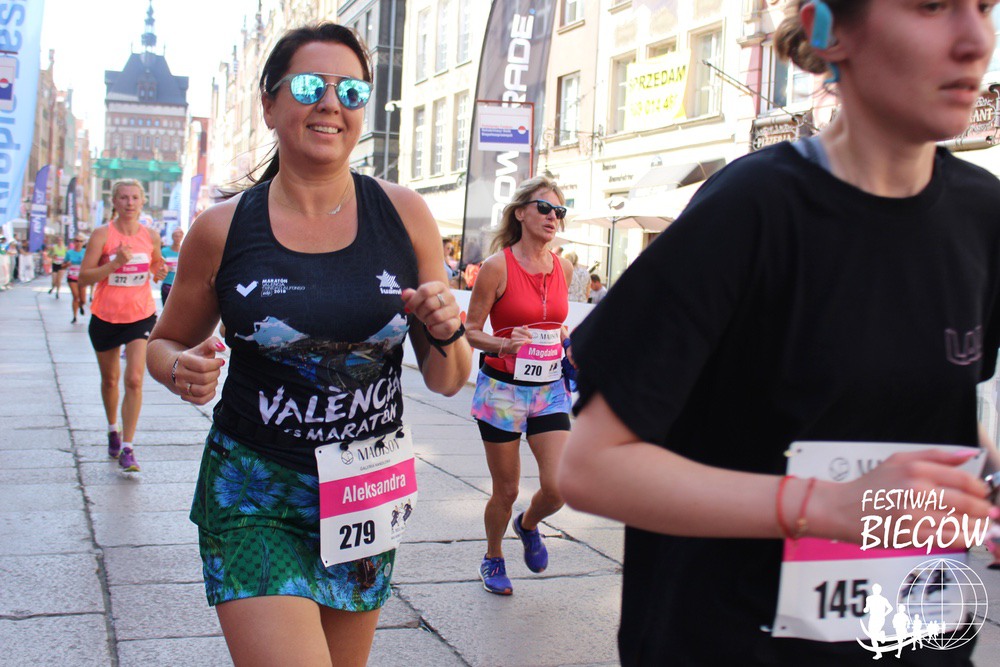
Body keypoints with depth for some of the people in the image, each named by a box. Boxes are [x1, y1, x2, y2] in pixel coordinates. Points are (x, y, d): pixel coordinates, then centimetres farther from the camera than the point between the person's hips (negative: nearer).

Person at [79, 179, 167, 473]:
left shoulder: (151, 236, -1)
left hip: (141, 316, 1)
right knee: (110, 380, 15)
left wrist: (160, 271, -5)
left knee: (134, 380, -13)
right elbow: (83, 279, -13)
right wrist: (114, 263, -26)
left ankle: (127, 448, -8)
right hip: (106, 317, 0)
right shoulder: (102, 234, -9)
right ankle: (113, 429, 41)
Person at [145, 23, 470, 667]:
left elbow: (447, 382, 3)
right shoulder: (223, 229, -7)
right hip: (256, 493, -2)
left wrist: (445, 331, -18)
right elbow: (167, 342, 10)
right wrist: (183, 368, -12)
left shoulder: (404, 215, -3)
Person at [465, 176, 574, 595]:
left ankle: (528, 525, 28)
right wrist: (504, 346, -24)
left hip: (549, 389, 4)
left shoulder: (563, 268, 5)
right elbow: (470, 331, -8)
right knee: (506, 490, 7)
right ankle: (493, 558, 35)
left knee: (559, 488, -8)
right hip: (503, 388, -4)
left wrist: (567, 343, 6)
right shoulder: (498, 266, -10)